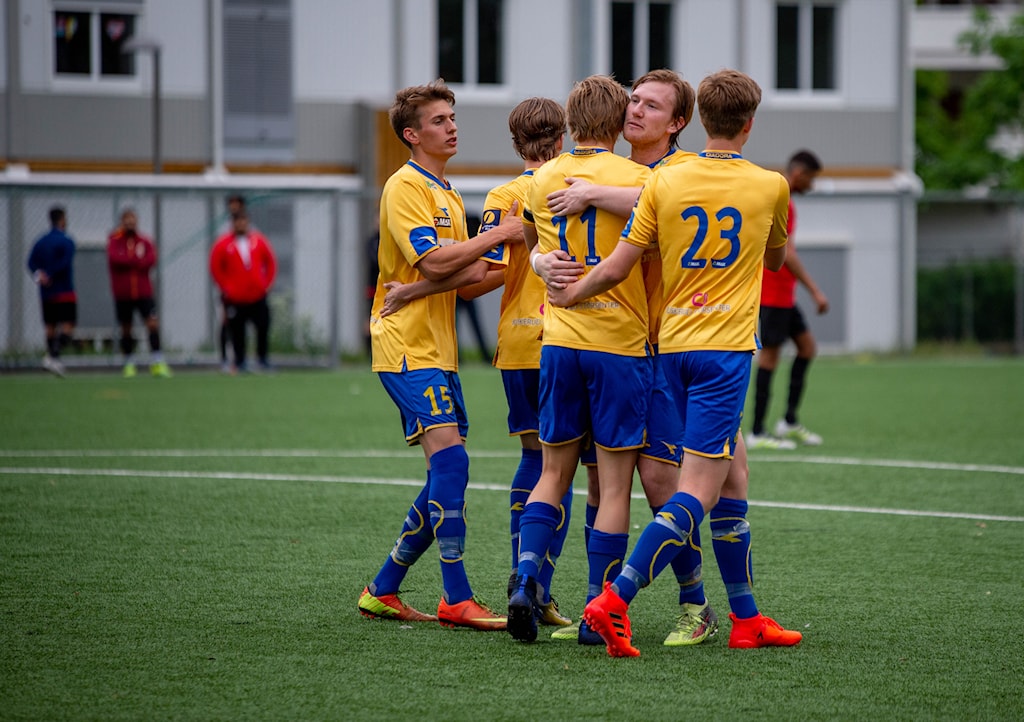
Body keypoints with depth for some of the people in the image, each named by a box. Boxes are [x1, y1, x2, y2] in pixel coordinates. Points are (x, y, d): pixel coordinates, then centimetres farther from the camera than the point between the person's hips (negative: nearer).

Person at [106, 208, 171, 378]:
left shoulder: (145, 242, 6)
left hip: (143, 292, 0)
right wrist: (137, 260, -14)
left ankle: (157, 363, -13)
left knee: (153, 323, -13)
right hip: (122, 294, 0)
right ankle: (129, 364, 21)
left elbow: (151, 260, -10)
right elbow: (114, 258, -18)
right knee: (126, 329, 7)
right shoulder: (114, 241, 1)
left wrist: (128, 262, -13)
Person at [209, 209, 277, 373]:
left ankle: (263, 359, 10)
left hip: (258, 296, 2)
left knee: (263, 327, -2)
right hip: (235, 298, -2)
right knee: (237, 332, -1)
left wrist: (266, 283, 6)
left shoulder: (259, 240, 3)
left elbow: (271, 262, 12)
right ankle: (239, 362, 10)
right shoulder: (224, 244, -3)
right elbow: (215, 268, 2)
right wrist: (225, 287, -1)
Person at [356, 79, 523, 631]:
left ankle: (382, 590, 15)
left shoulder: (447, 194, 21)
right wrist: (499, 234, -15)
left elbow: (465, 274, 13)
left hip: (437, 349, 9)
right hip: (408, 347, -9)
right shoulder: (405, 186, -8)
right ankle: (456, 599, -16)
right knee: (450, 460, -17)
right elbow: (433, 261, -20)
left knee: (447, 477, 8)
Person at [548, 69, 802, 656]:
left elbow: (618, 267, 1)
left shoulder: (665, 182, 2)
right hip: (727, 346, -4)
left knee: (730, 476, 16)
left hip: (674, 344, 4)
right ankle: (614, 602, -23)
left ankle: (747, 618, 20)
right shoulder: (771, 186, 1)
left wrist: (568, 295, 17)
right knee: (698, 492, -8)